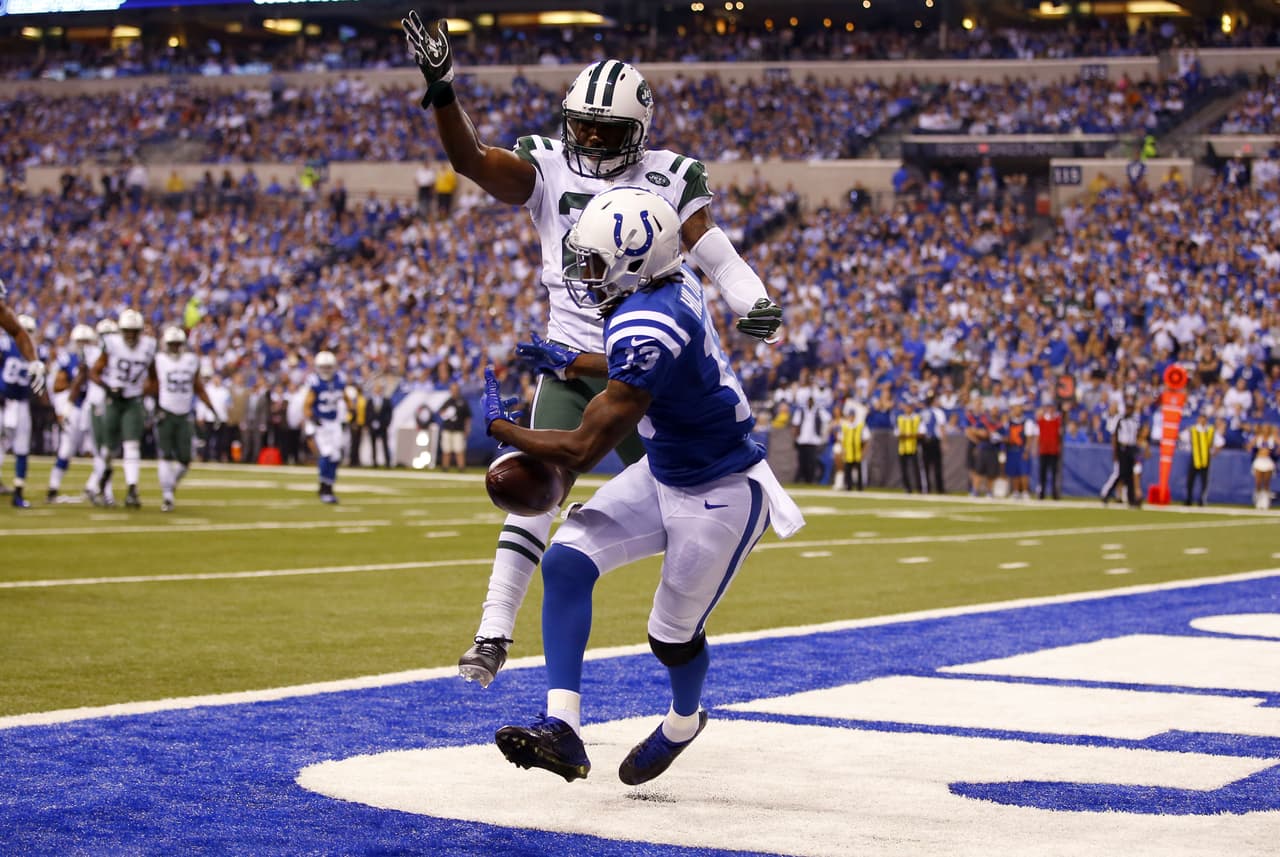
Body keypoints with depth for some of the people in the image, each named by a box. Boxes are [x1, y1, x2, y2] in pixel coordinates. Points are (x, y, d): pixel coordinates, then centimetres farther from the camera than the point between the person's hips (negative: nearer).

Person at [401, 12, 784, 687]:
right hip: (569, 364, 0)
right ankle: (494, 634, -12)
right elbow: (470, 158, -13)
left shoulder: (670, 180, -1)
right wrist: (439, 87, -28)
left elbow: (718, 257, -7)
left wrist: (756, 305, -26)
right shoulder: (548, 167, 1)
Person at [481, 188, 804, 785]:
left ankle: (683, 722, 44)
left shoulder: (646, 328, -33)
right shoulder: (674, 284, -6)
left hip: (721, 498, -9)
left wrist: (501, 427, -12)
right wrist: (571, 363, 26)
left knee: (673, 636, 10)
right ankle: (561, 727, -14)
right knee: (566, 561, -10)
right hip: (663, 475, 9)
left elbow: (584, 451, -28)